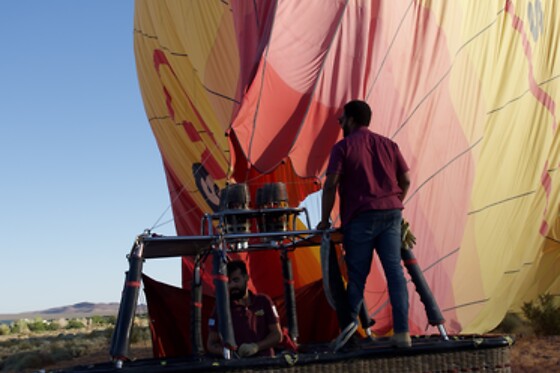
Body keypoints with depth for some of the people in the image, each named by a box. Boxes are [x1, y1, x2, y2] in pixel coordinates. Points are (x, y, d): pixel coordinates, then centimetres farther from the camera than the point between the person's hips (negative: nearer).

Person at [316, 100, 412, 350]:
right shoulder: (388, 144, 15)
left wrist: (325, 220, 2)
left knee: (357, 273, 3)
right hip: (391, 213, 4)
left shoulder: (343, 147, 2)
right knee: (394, 270, -1)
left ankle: (350, 323, -8)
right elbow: (406, 180, 12)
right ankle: (402, 332, -5)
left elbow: (331, 185, -5)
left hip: (361, 216, -3)